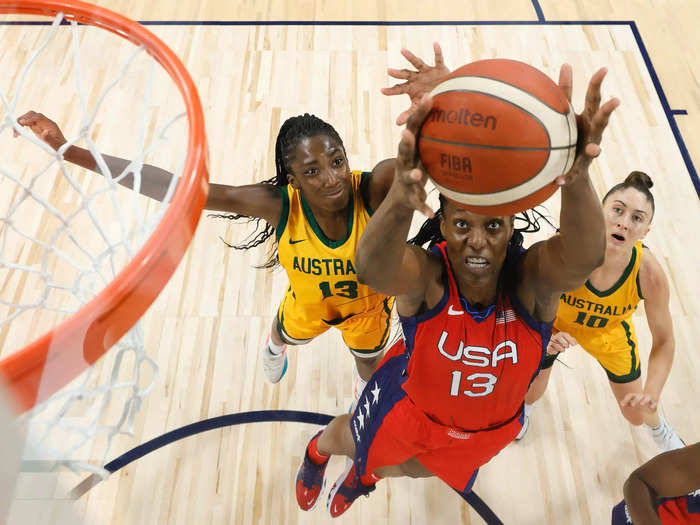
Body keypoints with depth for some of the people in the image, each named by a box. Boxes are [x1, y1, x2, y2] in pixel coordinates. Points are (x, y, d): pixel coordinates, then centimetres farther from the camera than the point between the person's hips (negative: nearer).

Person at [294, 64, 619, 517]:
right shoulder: (426, 275, -39)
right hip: (411, 405, -2)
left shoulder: (532, 279, -34)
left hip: (490, 424, 3)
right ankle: (316, 453, 70)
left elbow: (584, 257, -57)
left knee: (395, 468, 33)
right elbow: (372, 268, -62)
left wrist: (577, 182, -77)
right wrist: (400, 202, -83)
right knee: (353, 443, 29)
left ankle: (363, 476, 72)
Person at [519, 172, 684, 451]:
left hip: (611, 333, 1)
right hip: (554, 326, -1)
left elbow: (663, 341, -18)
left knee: (637, 413, 19)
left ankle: (660, 429, 59)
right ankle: (526, 408, 59)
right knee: (530, 393, 17)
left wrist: (652, 393, -31)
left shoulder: (649, 273, -34)